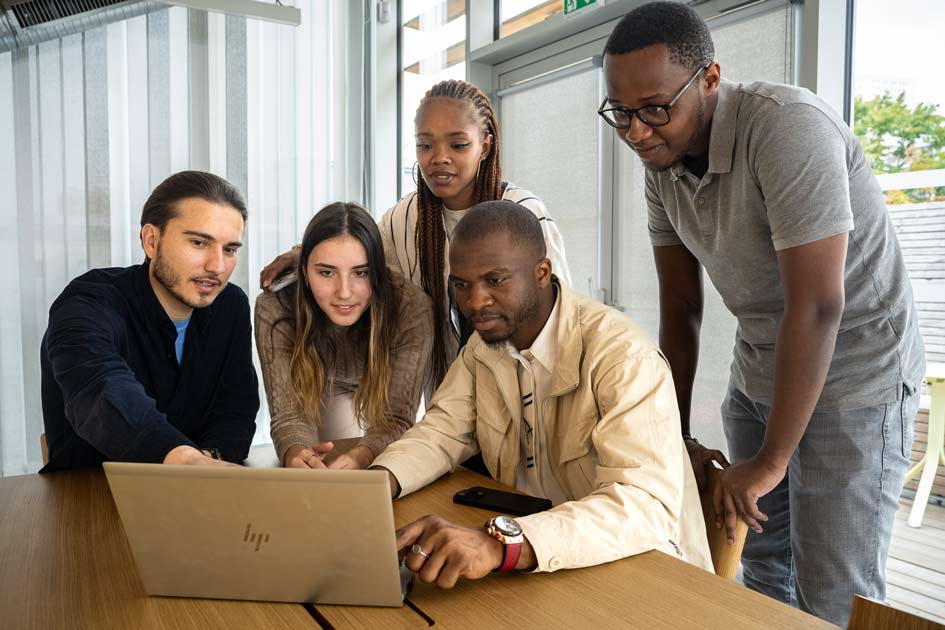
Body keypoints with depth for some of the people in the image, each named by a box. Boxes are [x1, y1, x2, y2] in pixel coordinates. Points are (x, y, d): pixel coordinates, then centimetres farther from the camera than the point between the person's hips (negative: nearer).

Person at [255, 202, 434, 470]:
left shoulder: (412, 308, -37)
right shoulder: (274, 310, -34)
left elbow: (396, 418, -36)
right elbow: (289, 413, -35)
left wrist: (359, 457, -59)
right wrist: (297, 454, -59)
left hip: (388, 385, 2)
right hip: (324, 387, -1)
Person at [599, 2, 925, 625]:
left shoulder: (787, 126, -25)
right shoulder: (662, 158, -4)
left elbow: (817, 307, -28)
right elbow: (680, 310, 0)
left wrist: (771, 460, -20)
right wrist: (676, 437, 2)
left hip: (853, 380, -6)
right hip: (758, 375, 6)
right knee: (762, 567, 16)